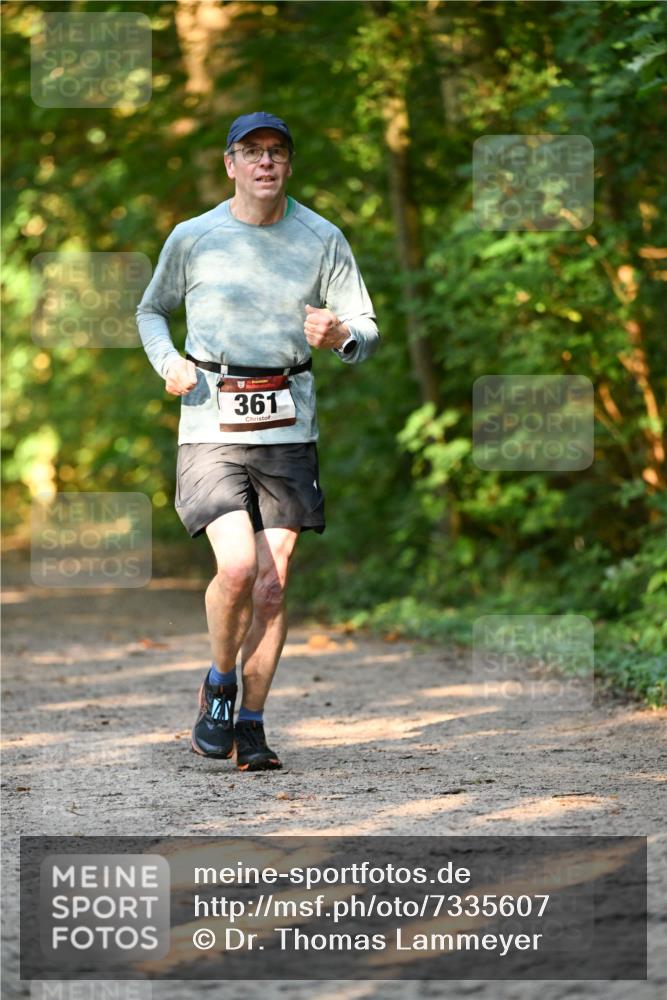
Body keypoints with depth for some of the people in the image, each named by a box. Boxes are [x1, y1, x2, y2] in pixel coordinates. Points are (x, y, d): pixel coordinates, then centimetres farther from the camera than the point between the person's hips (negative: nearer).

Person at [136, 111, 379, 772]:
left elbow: (366, 332, 5)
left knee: (272, 584, -1)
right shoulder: (193, 238, 4)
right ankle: (219, 684, 9)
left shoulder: (321, 240, 5)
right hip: (211, 425, -2)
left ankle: (251, 725, 12)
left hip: (288, 427, 2)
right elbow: (151, 310, 19)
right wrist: (167, 362, -1)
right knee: (237, 566, -18)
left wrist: (339, 334, -19)